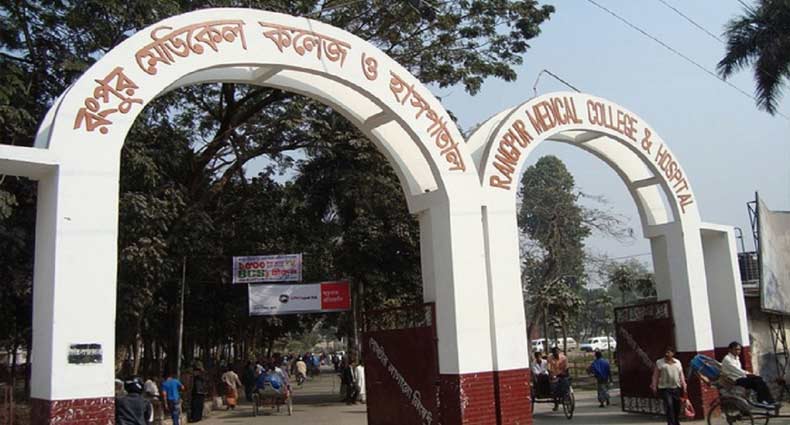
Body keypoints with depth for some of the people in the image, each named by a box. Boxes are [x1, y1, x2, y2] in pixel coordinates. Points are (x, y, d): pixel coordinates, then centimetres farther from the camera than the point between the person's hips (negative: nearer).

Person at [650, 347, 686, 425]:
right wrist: (654, 386, -7)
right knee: (669, 406, -15)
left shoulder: (677, 362, 13)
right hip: (665, 388, -4)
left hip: (676, 388, 4)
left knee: (677, 407, 8)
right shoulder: (659, 362, 3)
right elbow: (655, 375, 0)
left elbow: (681, 375, 14)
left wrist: (684, 385, 7)